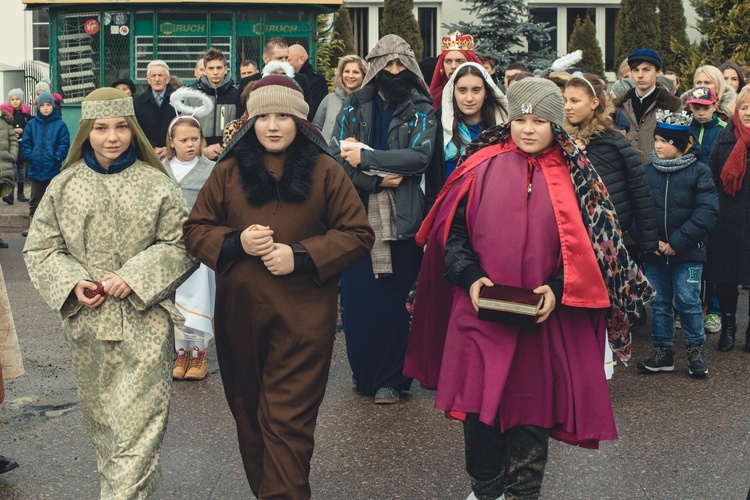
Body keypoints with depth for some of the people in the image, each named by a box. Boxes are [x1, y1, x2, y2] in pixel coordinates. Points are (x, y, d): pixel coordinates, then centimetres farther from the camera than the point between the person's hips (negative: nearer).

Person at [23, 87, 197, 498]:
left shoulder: (155, 183, -2)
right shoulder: (64, 185, 5)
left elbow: (180, 244, -3)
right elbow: (40, 248, 8)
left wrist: (133, 278, -14)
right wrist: (71, 283, -9)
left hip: (144, 321, -3)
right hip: (86, 321, 3)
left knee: (138, 419, -6)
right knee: (99, 415, 14)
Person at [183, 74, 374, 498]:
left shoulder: (326, 172, 1)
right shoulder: (228, 172, 8)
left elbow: (358, 235, 1)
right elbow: (196, 231, 10)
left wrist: (301, 256, -12)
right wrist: (236, 242, -10)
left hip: (303, 320, -3)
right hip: (240, 316, 3)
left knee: (287, 420, -7)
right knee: (249, 414, 14)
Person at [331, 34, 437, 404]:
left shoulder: (421, 110, 5)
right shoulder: (354, 107, 8)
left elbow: (420, 155, -11)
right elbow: (337, 156, -2)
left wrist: (365, 158, -16)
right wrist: (378, 179, -15)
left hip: (401, 217, -1)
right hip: (357, 215, 1)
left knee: (394, 299, 0)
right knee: (355, 297, 4)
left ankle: (390, 379, 13)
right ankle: (362, 370, 22)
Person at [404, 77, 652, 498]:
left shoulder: (575, 176, 2)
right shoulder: (482, 167, 1)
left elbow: (588, 246, 2)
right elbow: (453, 231, 4)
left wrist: (558, 289, -12)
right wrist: (470, 278, -11)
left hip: (547, 317, 0)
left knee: (533, 405, 6)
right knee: (480, 401, 6)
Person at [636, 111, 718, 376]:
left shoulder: (699, 172, -6)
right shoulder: (647, 171, 2)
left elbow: (708, 212, -12)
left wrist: (677, 242, -17)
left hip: (688, 253, -3)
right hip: (654, 253, 3)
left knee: (688, 302, 1)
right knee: (659, 303, 10)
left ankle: (695, 352, 17)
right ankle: (663, 352, 22)